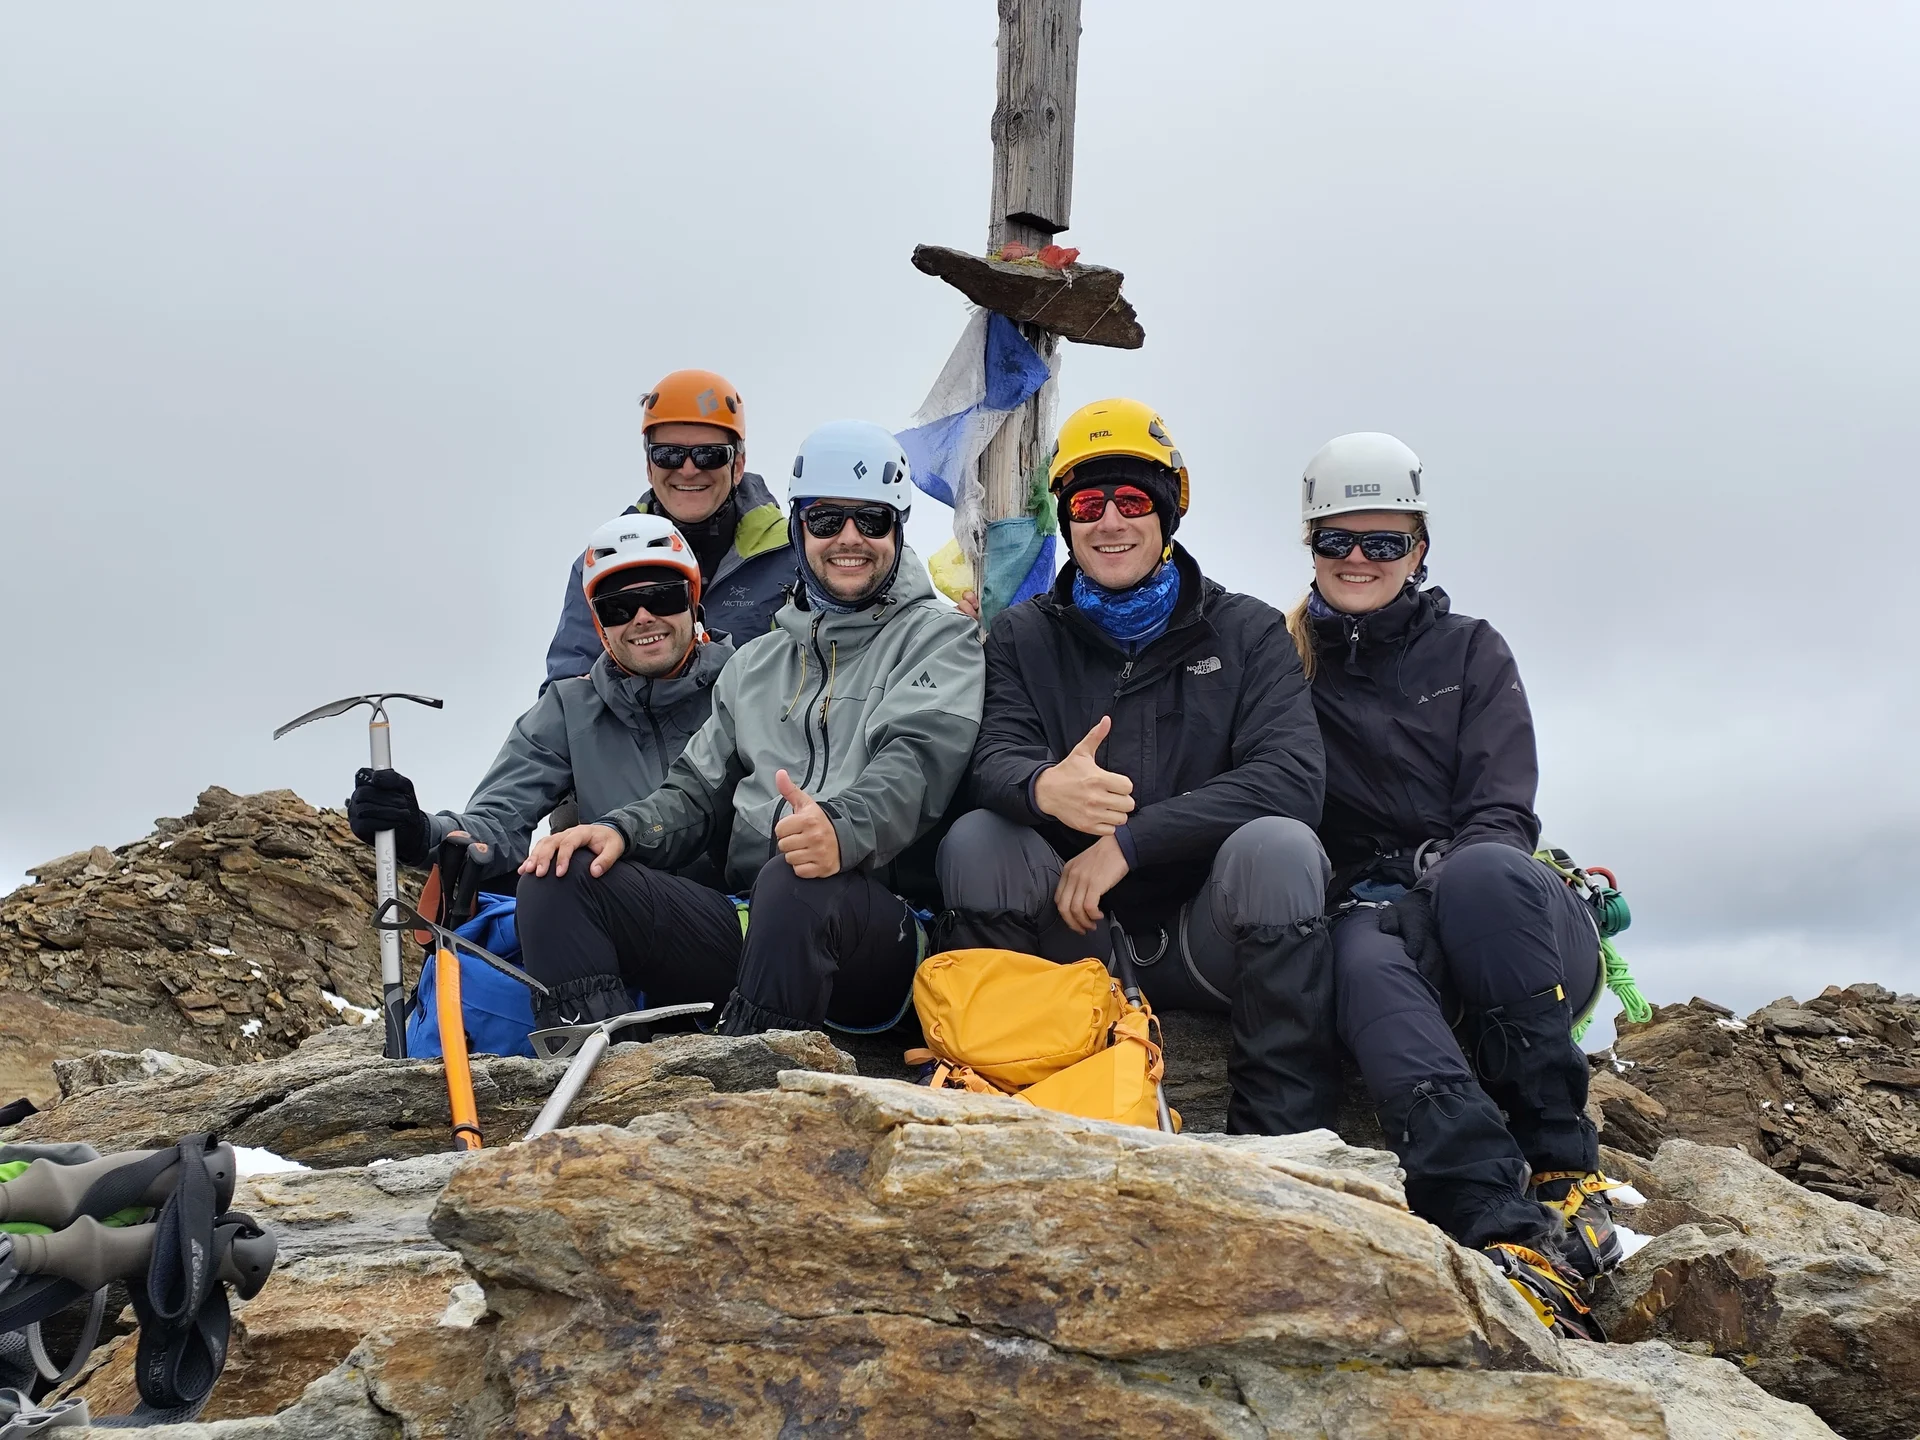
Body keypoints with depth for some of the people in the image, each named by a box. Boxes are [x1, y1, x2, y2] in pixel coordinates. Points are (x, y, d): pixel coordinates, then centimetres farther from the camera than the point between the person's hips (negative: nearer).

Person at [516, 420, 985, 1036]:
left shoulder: (939, 637, 7)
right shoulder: (756, 663, 26)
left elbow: (918, 761, -12)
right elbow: (700, 790, 25)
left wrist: (844, 827, -34)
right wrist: (622, 828, 2)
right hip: (745, 917, 6)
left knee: (796, 882, -40)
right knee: (557, 876, -11)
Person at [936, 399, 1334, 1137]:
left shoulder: (1248, 631, 4)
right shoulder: (1024, 636, 9)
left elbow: (1291, 779, -13)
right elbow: (995, 760, -8)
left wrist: (1130, 840, -22)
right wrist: (1045, 789, -35)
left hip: (1205, 935, -1)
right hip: (1073, 931, 2)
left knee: (1278, 845, -30)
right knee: (974, 840, -23)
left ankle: (1281, 1132, -23)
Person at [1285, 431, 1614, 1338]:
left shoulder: (1470, 652, 15)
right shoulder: (1286, 659, 16)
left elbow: (1502, 813, 2)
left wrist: (1455, 885, -18)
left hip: (1507, 924, 0)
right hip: (1374, 912, 0)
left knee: (1479, 875, -37)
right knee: (1365, 968, -38)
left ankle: (1563, 1171, -35)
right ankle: (1511, 1235, -58)